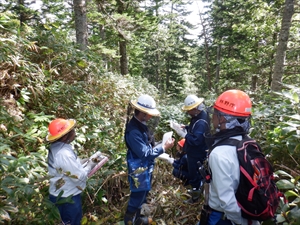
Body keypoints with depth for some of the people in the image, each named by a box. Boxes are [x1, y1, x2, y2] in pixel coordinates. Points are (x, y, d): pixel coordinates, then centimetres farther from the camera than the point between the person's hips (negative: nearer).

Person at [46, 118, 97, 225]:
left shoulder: (56, 147, -3)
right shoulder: (64, 154, -34)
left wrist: (81, 161, 2)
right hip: (66, 198, -9)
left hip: (60, 194, 9)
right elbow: (79, 176, -28)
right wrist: (89, 166, -12)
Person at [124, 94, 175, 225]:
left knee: (142, 195, 25)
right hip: (139, 170, -10)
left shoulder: (141, 125, 1)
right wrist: (164, 147, -21)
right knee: (137, 197, 9)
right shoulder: (133, 131, -29)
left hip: (146, 167, 10)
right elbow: (144, 153, -27)